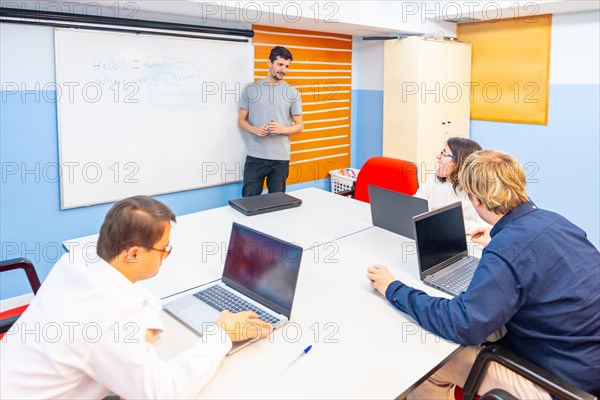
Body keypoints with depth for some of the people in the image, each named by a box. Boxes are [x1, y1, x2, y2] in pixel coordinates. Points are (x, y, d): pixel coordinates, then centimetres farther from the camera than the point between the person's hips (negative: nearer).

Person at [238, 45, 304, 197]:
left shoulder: (292, 93, 3)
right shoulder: (250, 89, 4)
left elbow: (299, 126, 6)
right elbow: (241, 120, 8)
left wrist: (282, 129, -14)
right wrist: (255, 130, -13)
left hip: (281, 158, 0)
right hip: (255, 157, 0)